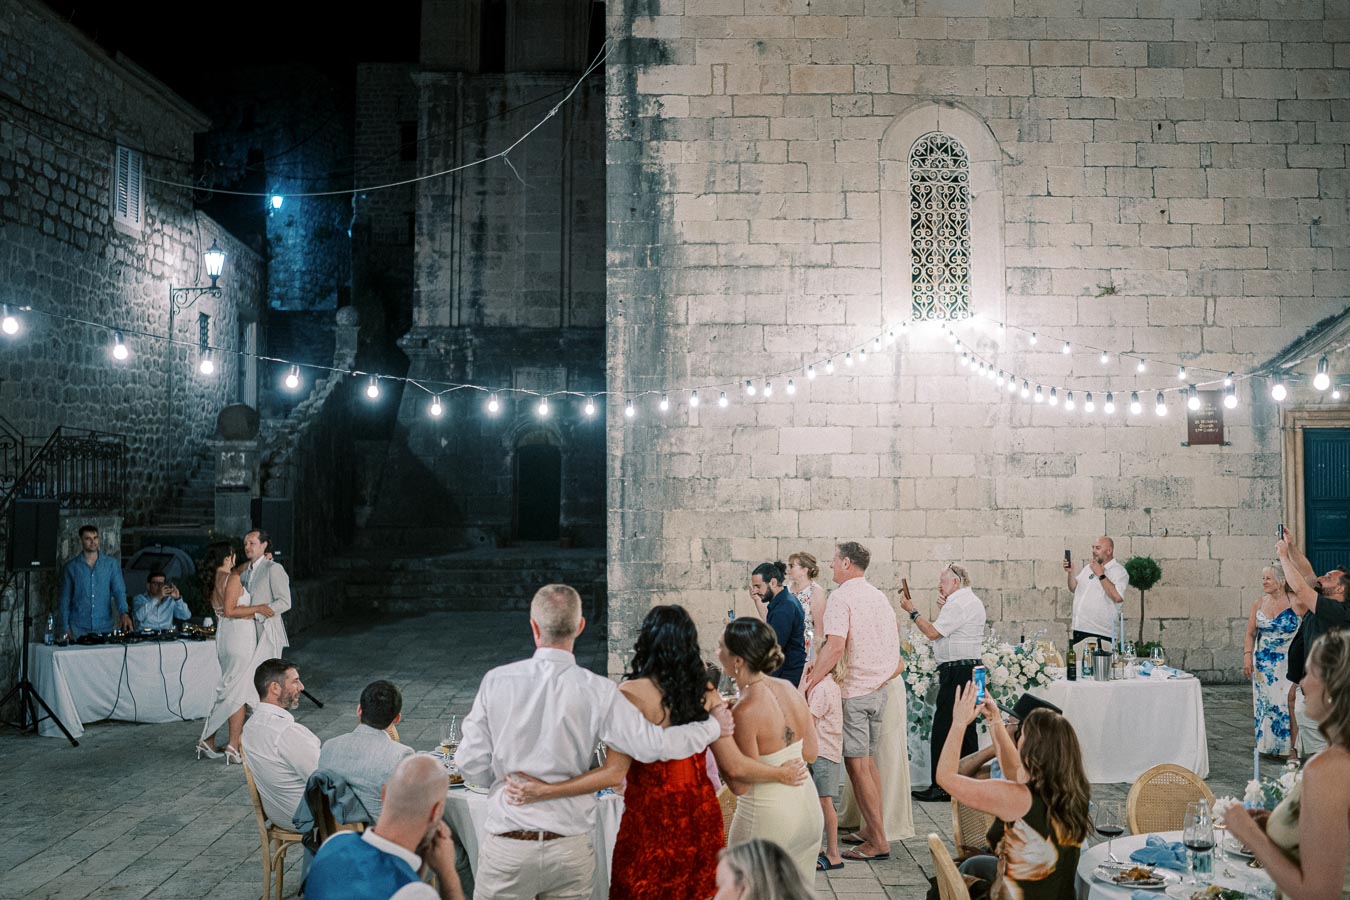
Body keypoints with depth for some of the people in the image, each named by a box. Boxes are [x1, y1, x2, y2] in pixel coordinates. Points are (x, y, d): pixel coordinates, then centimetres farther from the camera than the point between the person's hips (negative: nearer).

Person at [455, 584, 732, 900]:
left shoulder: (496, 680, -8)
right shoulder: (598, 690, -10)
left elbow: (472, 767, -4)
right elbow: (653, 744, -9)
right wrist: (714, 726, 7)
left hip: (507, 847, 0)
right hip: (570, 848, 0)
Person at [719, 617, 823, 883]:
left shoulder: (745, 712, -23)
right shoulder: (790, 689, -2)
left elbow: (740, 786, -17)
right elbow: (810, 754, 8)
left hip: (766, 819, -7)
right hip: (808, 809, 7)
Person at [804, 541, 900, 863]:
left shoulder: (841, 597, -14)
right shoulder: (879, 596, 12)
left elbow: (835, 646, -25)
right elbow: (895, 633, 18)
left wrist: (809, 684, -24)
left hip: (853, 690, -8)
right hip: (880, 687, 8)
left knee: (857, 765, -3)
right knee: (868, 761, 17)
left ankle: (878, 842, 0)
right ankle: (873, 828, 24)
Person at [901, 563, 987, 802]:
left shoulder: (957, 604, -13)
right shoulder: (973, 601, 19)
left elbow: (932, 633, -16)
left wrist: (911, 610, -6)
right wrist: (944, 608, 12)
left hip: (956, 672, -11)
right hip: (970, 668, 11)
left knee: (943, 728, -8)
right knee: (965, 727, 13)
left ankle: (940, 787, -7)